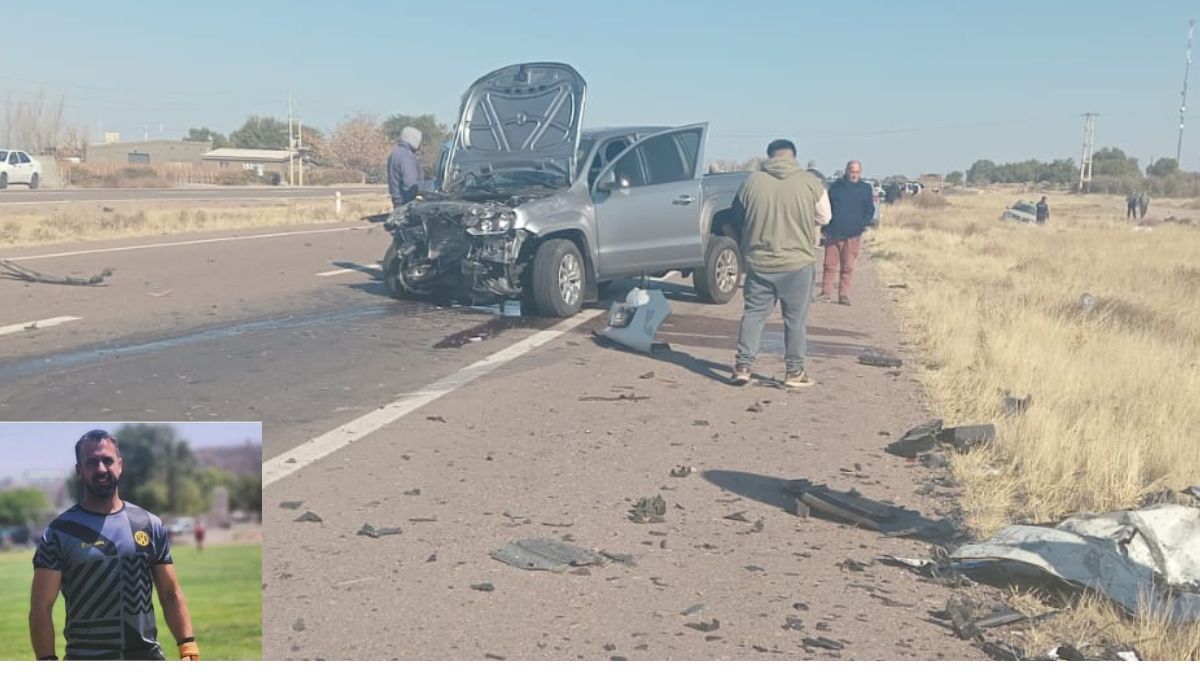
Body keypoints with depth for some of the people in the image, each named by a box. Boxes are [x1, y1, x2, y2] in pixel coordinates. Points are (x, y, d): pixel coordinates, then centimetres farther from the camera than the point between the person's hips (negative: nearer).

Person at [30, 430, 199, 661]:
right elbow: (41, 607, -5)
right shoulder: (60, 531, -3)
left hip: (146, 657, 3)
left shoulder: (149, 525, 6)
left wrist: (188, 646, -4)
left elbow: (170, 593, 7)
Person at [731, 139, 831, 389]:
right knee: (795, 318, 8)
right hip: (798, 263, -1)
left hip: (759, 263, 1)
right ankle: (795, 371, 14)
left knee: (754, 313, 12)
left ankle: (743, 365, 10)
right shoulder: (810, 182, -7)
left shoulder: (752, 181, -3)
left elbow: (739, 215, 10)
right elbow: (824, 217, 4)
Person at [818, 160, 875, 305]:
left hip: (852, 235, 0)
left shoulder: (865, 189, 6)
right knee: (830, 265, 3)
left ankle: (844, 295, 7)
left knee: (847, 267, 2)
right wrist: (825, 229, 1)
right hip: (833, 234, 1)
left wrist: (862, 225, -8)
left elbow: (870, 210, 7)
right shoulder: (836, 186, 6)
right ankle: (826, 291, 11)